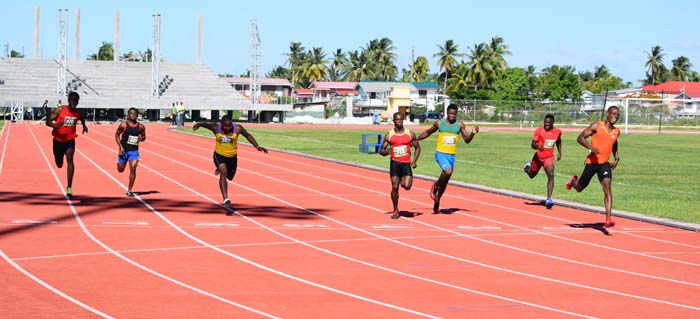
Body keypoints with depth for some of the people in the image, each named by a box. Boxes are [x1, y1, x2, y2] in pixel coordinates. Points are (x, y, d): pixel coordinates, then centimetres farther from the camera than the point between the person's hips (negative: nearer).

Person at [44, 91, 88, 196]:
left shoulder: (78, 113, -1)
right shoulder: (60, 110, -13)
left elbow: (82, 119, 25)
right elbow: (48, 122, -14)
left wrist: (84, 126, 7)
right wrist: (55, 126, -34)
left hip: (70, 139, 1)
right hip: (58, 140, -1)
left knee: (70, 160, -21)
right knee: (59, 164, 12)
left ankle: (69, 187, -23)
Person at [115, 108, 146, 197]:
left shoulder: (141, 127, 0)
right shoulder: (123, 125, -7)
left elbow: (144, 137, 15)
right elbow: (117, 135, 0)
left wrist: (141, 139, -10)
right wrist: (120, 146, -11)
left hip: (134, 151, 1)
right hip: (124, 150, -1)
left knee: (133, 169, -13)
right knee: (120, 170, 6)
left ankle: (129, 190, -5)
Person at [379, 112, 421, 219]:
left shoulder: (410, 134, 3)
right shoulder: (389, 135, 2)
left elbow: (417, 148, 12)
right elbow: (381, 151, 5)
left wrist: (414, 161, -2)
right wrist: (386, 152, -20)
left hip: (406, 163, 0)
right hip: (394, 163, 0)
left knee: (407, 186, -14)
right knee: (395, 187, -5)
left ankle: (403, 181, 25)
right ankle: (395, 211, 9)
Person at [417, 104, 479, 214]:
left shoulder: (460, 125, 2)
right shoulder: (439, 123, -1)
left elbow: (467, 140, -1)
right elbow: (428, 132, 15)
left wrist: (473, 133, -21)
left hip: (451, 155, 3)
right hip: (440, 153, -3)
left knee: (445, 180, 10)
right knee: (448, 171, -29)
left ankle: (437, 201, 29)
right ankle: (435, 186, -2)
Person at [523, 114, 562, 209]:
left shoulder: (558, 132, -4)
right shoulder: (539, 131, -15)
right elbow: (532, 144, -19)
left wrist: (559, 152, 11)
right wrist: (538, 146, -40)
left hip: (549, 157, 0)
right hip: (538, 157, 0)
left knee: (551, 175, -23)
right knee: (532, 175, 20)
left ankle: (549, 199, -26)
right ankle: (528, 166, 59)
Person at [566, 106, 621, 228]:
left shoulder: (616, 132, 8)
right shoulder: (596, 126, -8)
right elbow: (580, 138, -8)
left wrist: (617, 159, 13)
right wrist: (591, 147, -24)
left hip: (604, 164, 2)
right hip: (591, 162, -2)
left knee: (607, 186, -22)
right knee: (579, 188, 13)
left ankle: (608, 218, -27)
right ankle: (573, 181, 53)